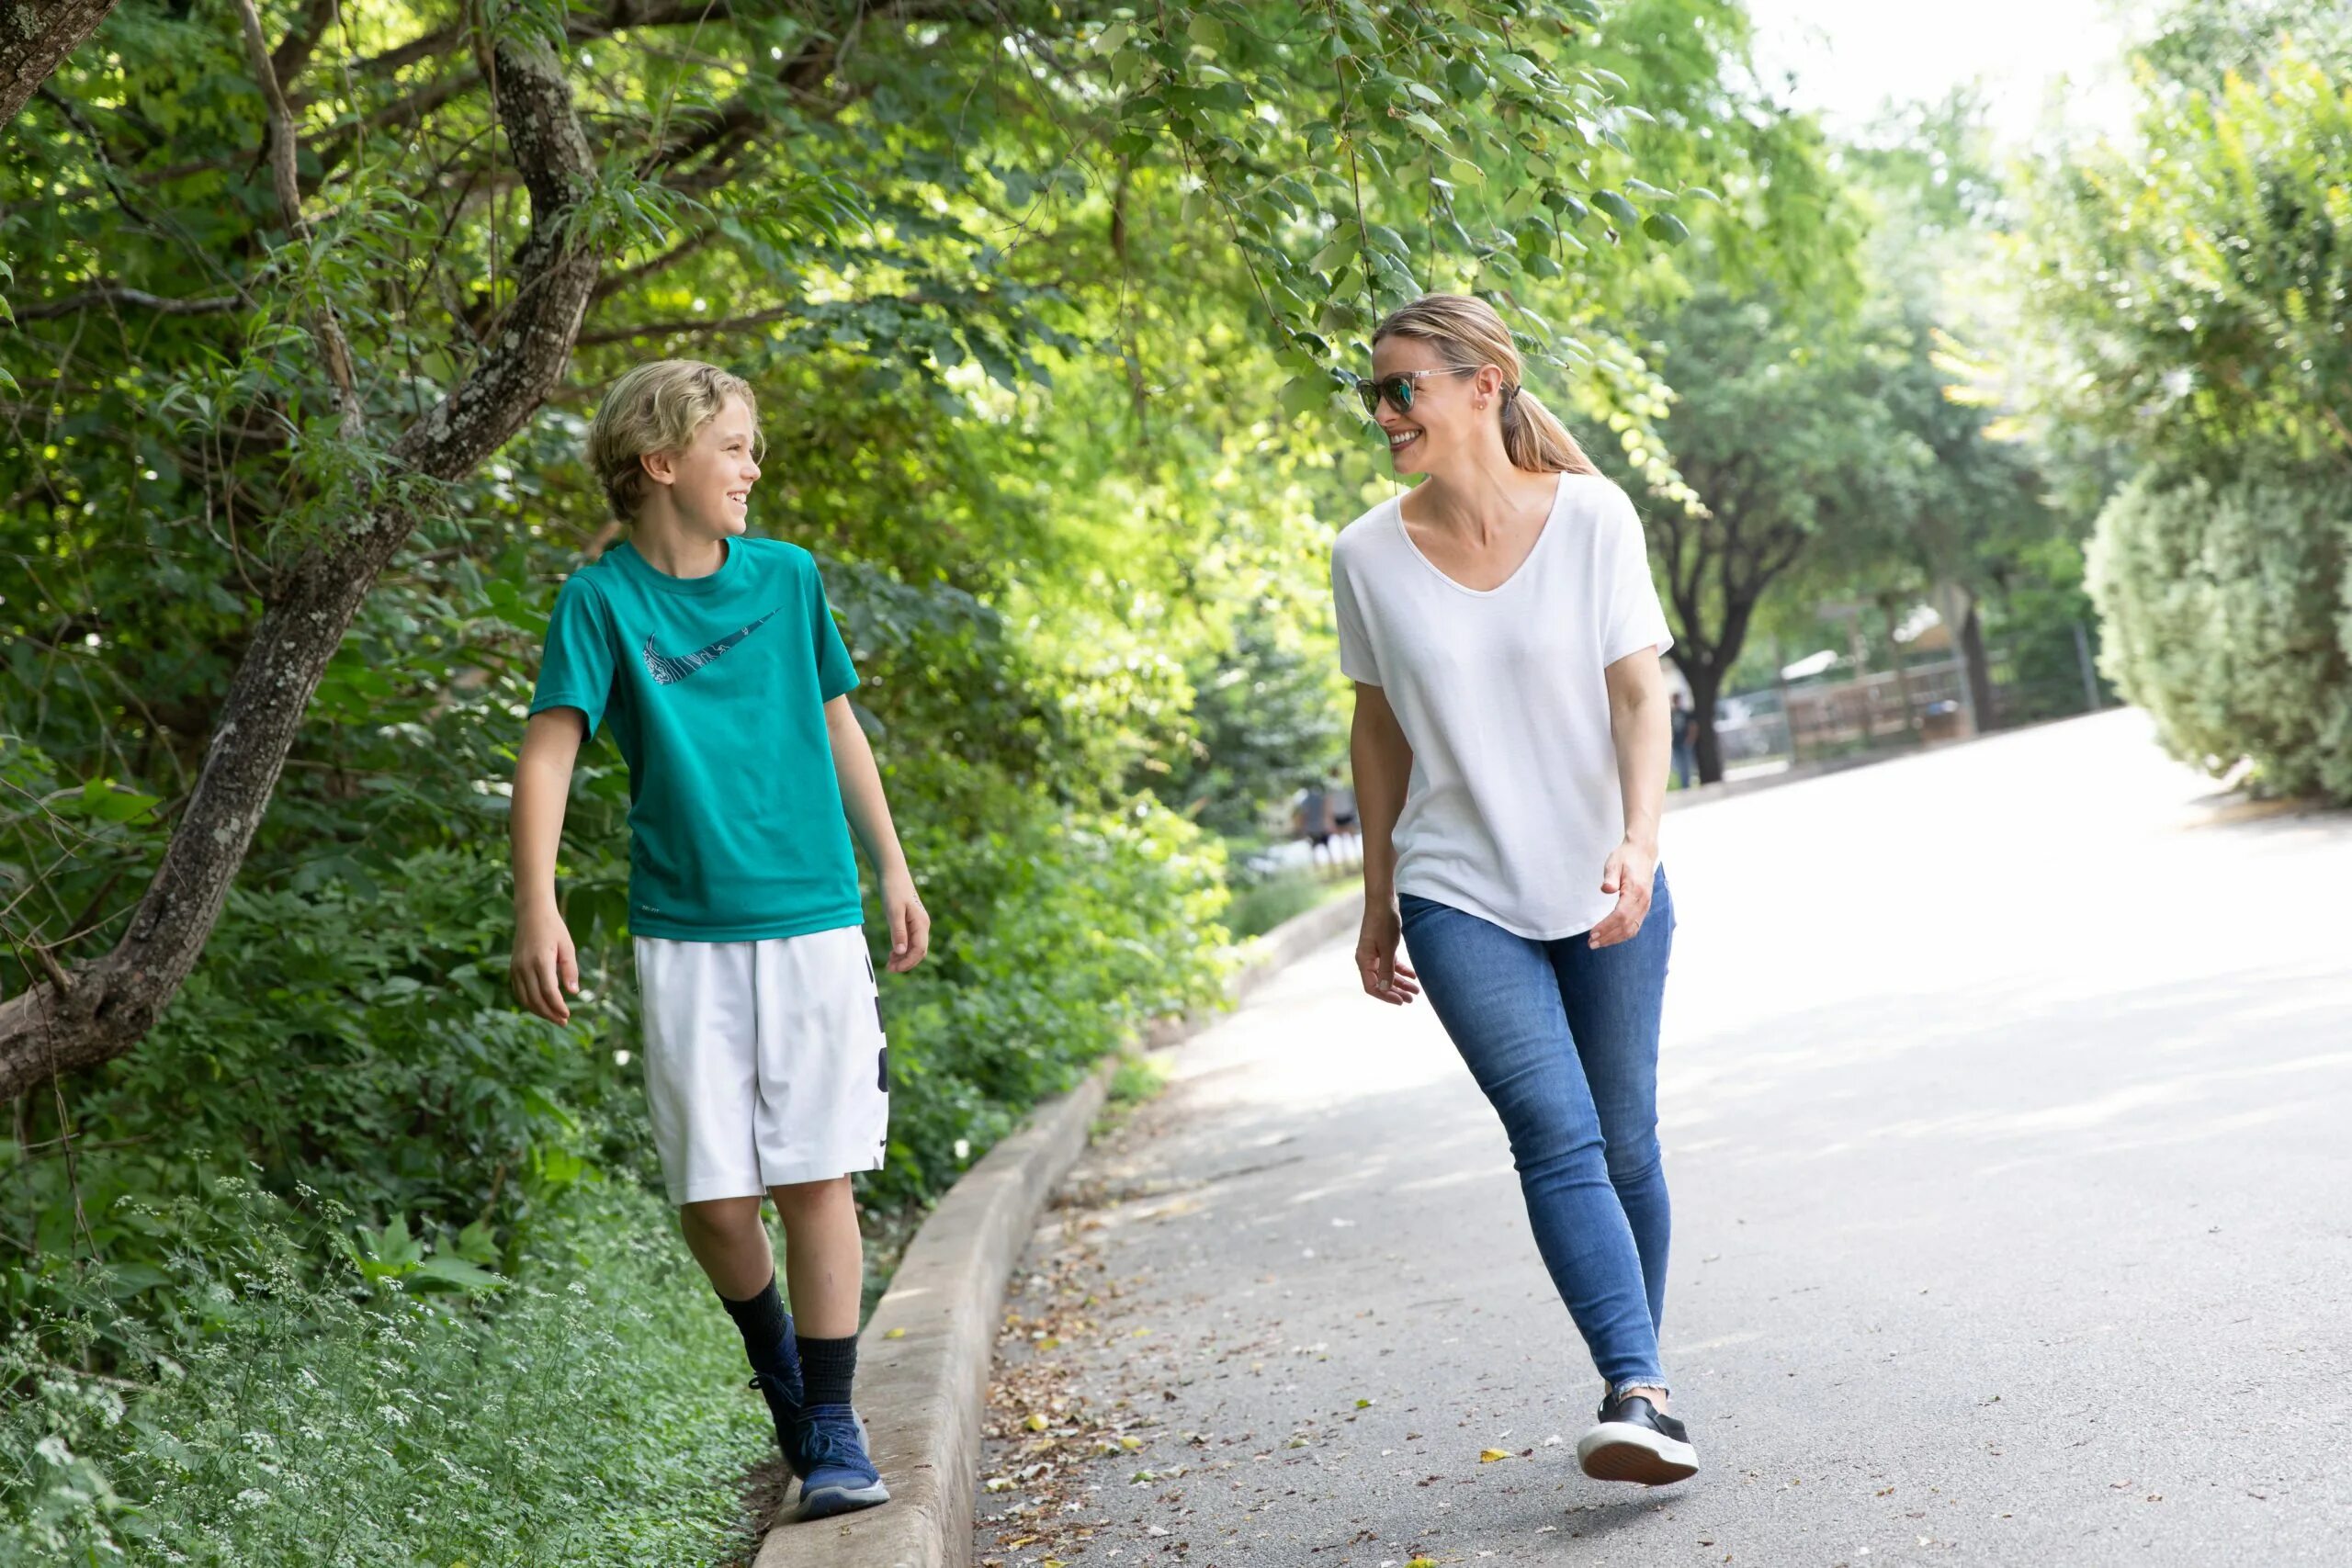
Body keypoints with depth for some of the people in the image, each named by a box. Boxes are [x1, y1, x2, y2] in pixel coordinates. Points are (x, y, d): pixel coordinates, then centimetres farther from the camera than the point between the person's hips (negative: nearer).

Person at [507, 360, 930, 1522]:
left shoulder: (788, 577, 6)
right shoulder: (604, 600, -4)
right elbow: (549, 751, -13)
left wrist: (892, 871, 18)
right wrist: (537, 907, -25)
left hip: (811, 916, 2)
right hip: (684, 935, -1)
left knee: (815, 1176, -2)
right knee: (711, 1197, 0)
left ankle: (832, 1434, 5)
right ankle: (776, 1363, 29)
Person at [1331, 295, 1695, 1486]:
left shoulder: (1591, 516, -6)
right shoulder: (1369, 556, -2)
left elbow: (1640, 695, -8)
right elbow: (1379, 732, 7)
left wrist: (1640, 844, -23)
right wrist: (1379, 907, 11)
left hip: (1605, 890, 1)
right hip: (1461, 898, 0)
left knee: (1624, 1145, 7)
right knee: (1557, 1137, -16)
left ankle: (1640, 1389, 22)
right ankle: (1638, 1395, -22)